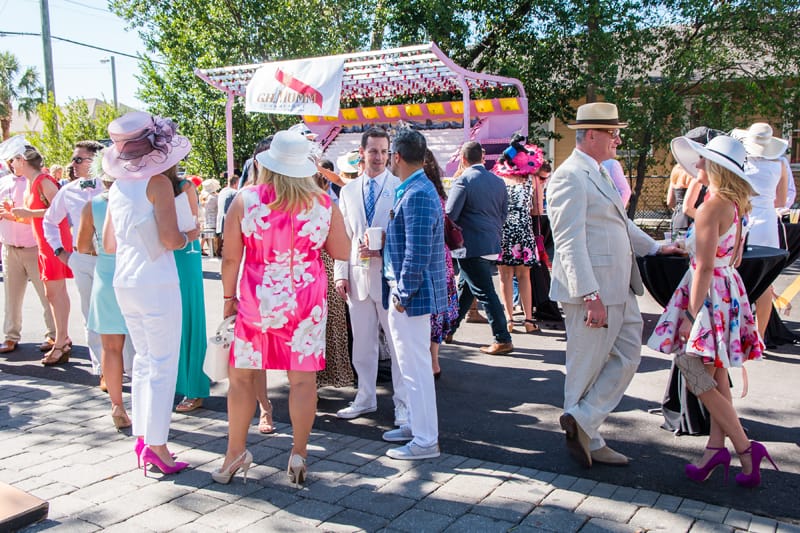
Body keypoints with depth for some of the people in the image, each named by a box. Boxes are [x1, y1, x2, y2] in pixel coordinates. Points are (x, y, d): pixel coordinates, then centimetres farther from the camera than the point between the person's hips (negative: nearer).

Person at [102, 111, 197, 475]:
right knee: (162, 364, 1)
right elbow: (171, 240, -17)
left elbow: (109, 244, 15)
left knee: (144, 360, 17)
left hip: (124, 282, 7)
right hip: (156, 283, -7)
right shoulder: (158, 182, -11)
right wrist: (190, 236, 3)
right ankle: (156, 445, 4)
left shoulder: (117, 187, 10)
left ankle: (142, 437, 23)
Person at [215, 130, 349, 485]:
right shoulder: (323, 203, -3)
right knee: (303, 379, 7)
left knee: (242, 375, 14)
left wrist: (229, 297, 7)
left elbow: (231, 257, -4)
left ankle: (236, 452, 23)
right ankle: (298, 455, 14)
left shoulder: (245, 200, -6)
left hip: (256, 299, 0)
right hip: (306, 301, 1)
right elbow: (341, 253, 3)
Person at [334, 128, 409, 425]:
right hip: (358, 275, 4)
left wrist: (381, 250, -17)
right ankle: (366, 398, 29)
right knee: (362, 342, 14)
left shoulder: (400, 188, -3)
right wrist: (341, 274, 4)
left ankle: (403, 404, 15)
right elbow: (342, 236, 12)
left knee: (398, 342, 3)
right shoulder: (348, 191, 11)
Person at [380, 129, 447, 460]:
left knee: (416, 367, -1)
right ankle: (416, 425, 33)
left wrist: (402, 295, -18)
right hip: (405, 291, 10)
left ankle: (425, 441, 10)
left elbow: (417, 254, -24)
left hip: (412, 294, -10)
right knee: (412, 365, 19)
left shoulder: (417, 195, -20)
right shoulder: (414, 190, 13)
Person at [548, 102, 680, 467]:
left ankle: (582, 424, 16)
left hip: (619, 290, 10)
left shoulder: (599, 174, 18)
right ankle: (585, 439, 16)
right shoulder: (570, 176, -15)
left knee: (627, 358, 10)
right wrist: (590, 294, -27)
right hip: (592, 291, -10)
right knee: (586, 367, 2)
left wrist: (655, 248, 28)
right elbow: (570, 242, -22)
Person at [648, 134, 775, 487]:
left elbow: (705, 266, -20)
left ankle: (745, 448, 0)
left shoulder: (712, 207, -18)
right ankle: (716, 447, 17)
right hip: (730, 290, 9)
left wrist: (691, 314, -18)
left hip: (708, 294, -9)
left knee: (698, 379, -2)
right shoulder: (737, 206, 9)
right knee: (716, 378, 12)